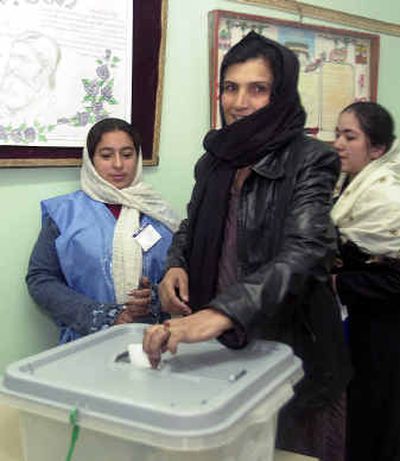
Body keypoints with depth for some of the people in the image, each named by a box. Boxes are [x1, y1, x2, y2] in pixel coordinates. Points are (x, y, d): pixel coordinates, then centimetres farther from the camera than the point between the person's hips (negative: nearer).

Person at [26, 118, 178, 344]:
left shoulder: (157, 212, 12)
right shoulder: (65, 211, 4)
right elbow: (40, 279, 1)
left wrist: (156, 297, -6)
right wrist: (106, 317, -7)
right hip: (87, 341, -1)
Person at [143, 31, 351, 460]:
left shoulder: (310, 160, -12)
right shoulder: (214, 158, 4)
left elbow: (303, 252, -26)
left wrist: (221, 314, -39)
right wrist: (176, 265, -7)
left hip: (288, 341, -4)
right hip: (216, 342, 5)